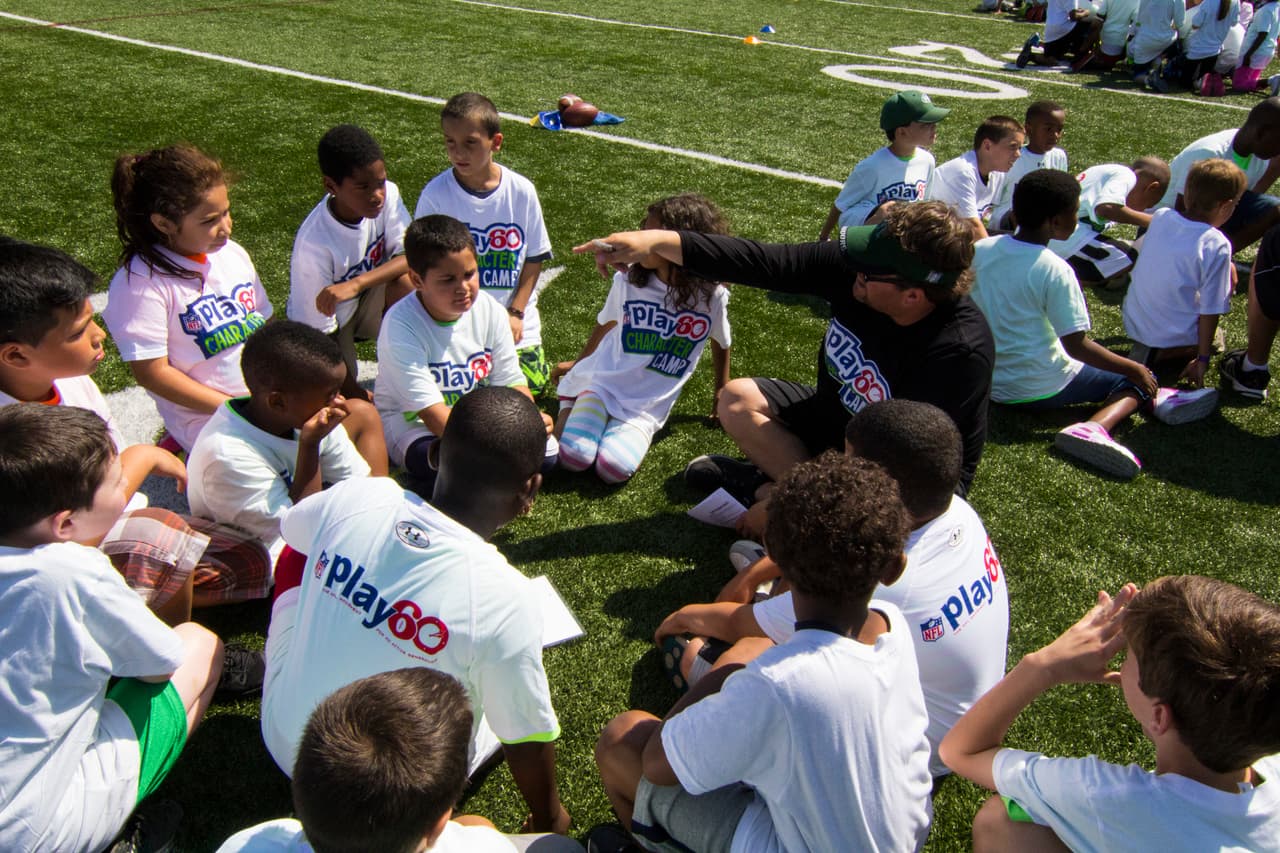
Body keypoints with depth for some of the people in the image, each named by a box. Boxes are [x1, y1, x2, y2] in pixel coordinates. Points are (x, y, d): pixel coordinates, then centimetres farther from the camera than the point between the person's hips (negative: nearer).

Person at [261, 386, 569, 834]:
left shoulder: (354, 499, -20)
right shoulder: (505, 599, -32)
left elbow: (292, 525, 7)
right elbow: (527, 741, -18)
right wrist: (548, 822, 2)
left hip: (282, 741, 3)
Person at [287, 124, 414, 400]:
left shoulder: (388, 195, -21)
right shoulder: (314, 245, -32)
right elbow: (319, 331, -24)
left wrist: (355, 284, -40)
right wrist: (358, 396, -20)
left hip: (367, 302, 3)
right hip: (329, 320, -3)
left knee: (404, 283, -30)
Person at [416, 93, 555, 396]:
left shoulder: (521, 191, -7)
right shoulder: (435, 195, -11)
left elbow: (534, 258, 1)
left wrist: (515, 312, -7)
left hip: (515, 322, 2)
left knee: (533, 387, -3)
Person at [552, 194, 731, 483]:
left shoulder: (711, 297, -11)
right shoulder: (628, 282, -6)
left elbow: (721, 342, 10)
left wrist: (723, 391, 21)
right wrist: (579, 362, 29)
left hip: (647, 407, -1)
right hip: (602, 383, 1)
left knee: (614, 468, -27)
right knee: (573, 457, -23)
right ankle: (570, 407, 8)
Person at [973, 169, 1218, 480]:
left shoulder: (981, 249, -4)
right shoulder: (1055, 270, -20)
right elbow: (1076, 346, -19)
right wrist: (1133, 369, -6)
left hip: (988, 382, 7)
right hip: (1039, 389, -7)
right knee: (1135, 383, 8)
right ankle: (1095, 428, -17)